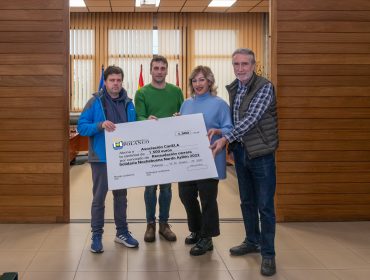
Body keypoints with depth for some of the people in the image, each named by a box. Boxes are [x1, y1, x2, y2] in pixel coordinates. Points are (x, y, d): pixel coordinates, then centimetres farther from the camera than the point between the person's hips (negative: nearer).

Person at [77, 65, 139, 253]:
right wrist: (100, 125, -26)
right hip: (101, 157, -4)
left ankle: (122, 232, 25)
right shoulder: (95, 102, -6)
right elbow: (81, 127, -9)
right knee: (99, 197, 2)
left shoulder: (128, 103, 5)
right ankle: (97, 236, 12)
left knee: (121, 195, 13)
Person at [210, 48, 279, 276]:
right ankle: (252, 241, 32)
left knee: (265, 205, -2)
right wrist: (230, 143, 7)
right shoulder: (233, 88, 8)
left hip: (261, 152, -6)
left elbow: (251, 119, -23)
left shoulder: (264, 87, -14)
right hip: (240, 151, 7)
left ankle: (268, 253, 6)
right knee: (247, 201, 17)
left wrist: (225, 139, -26)